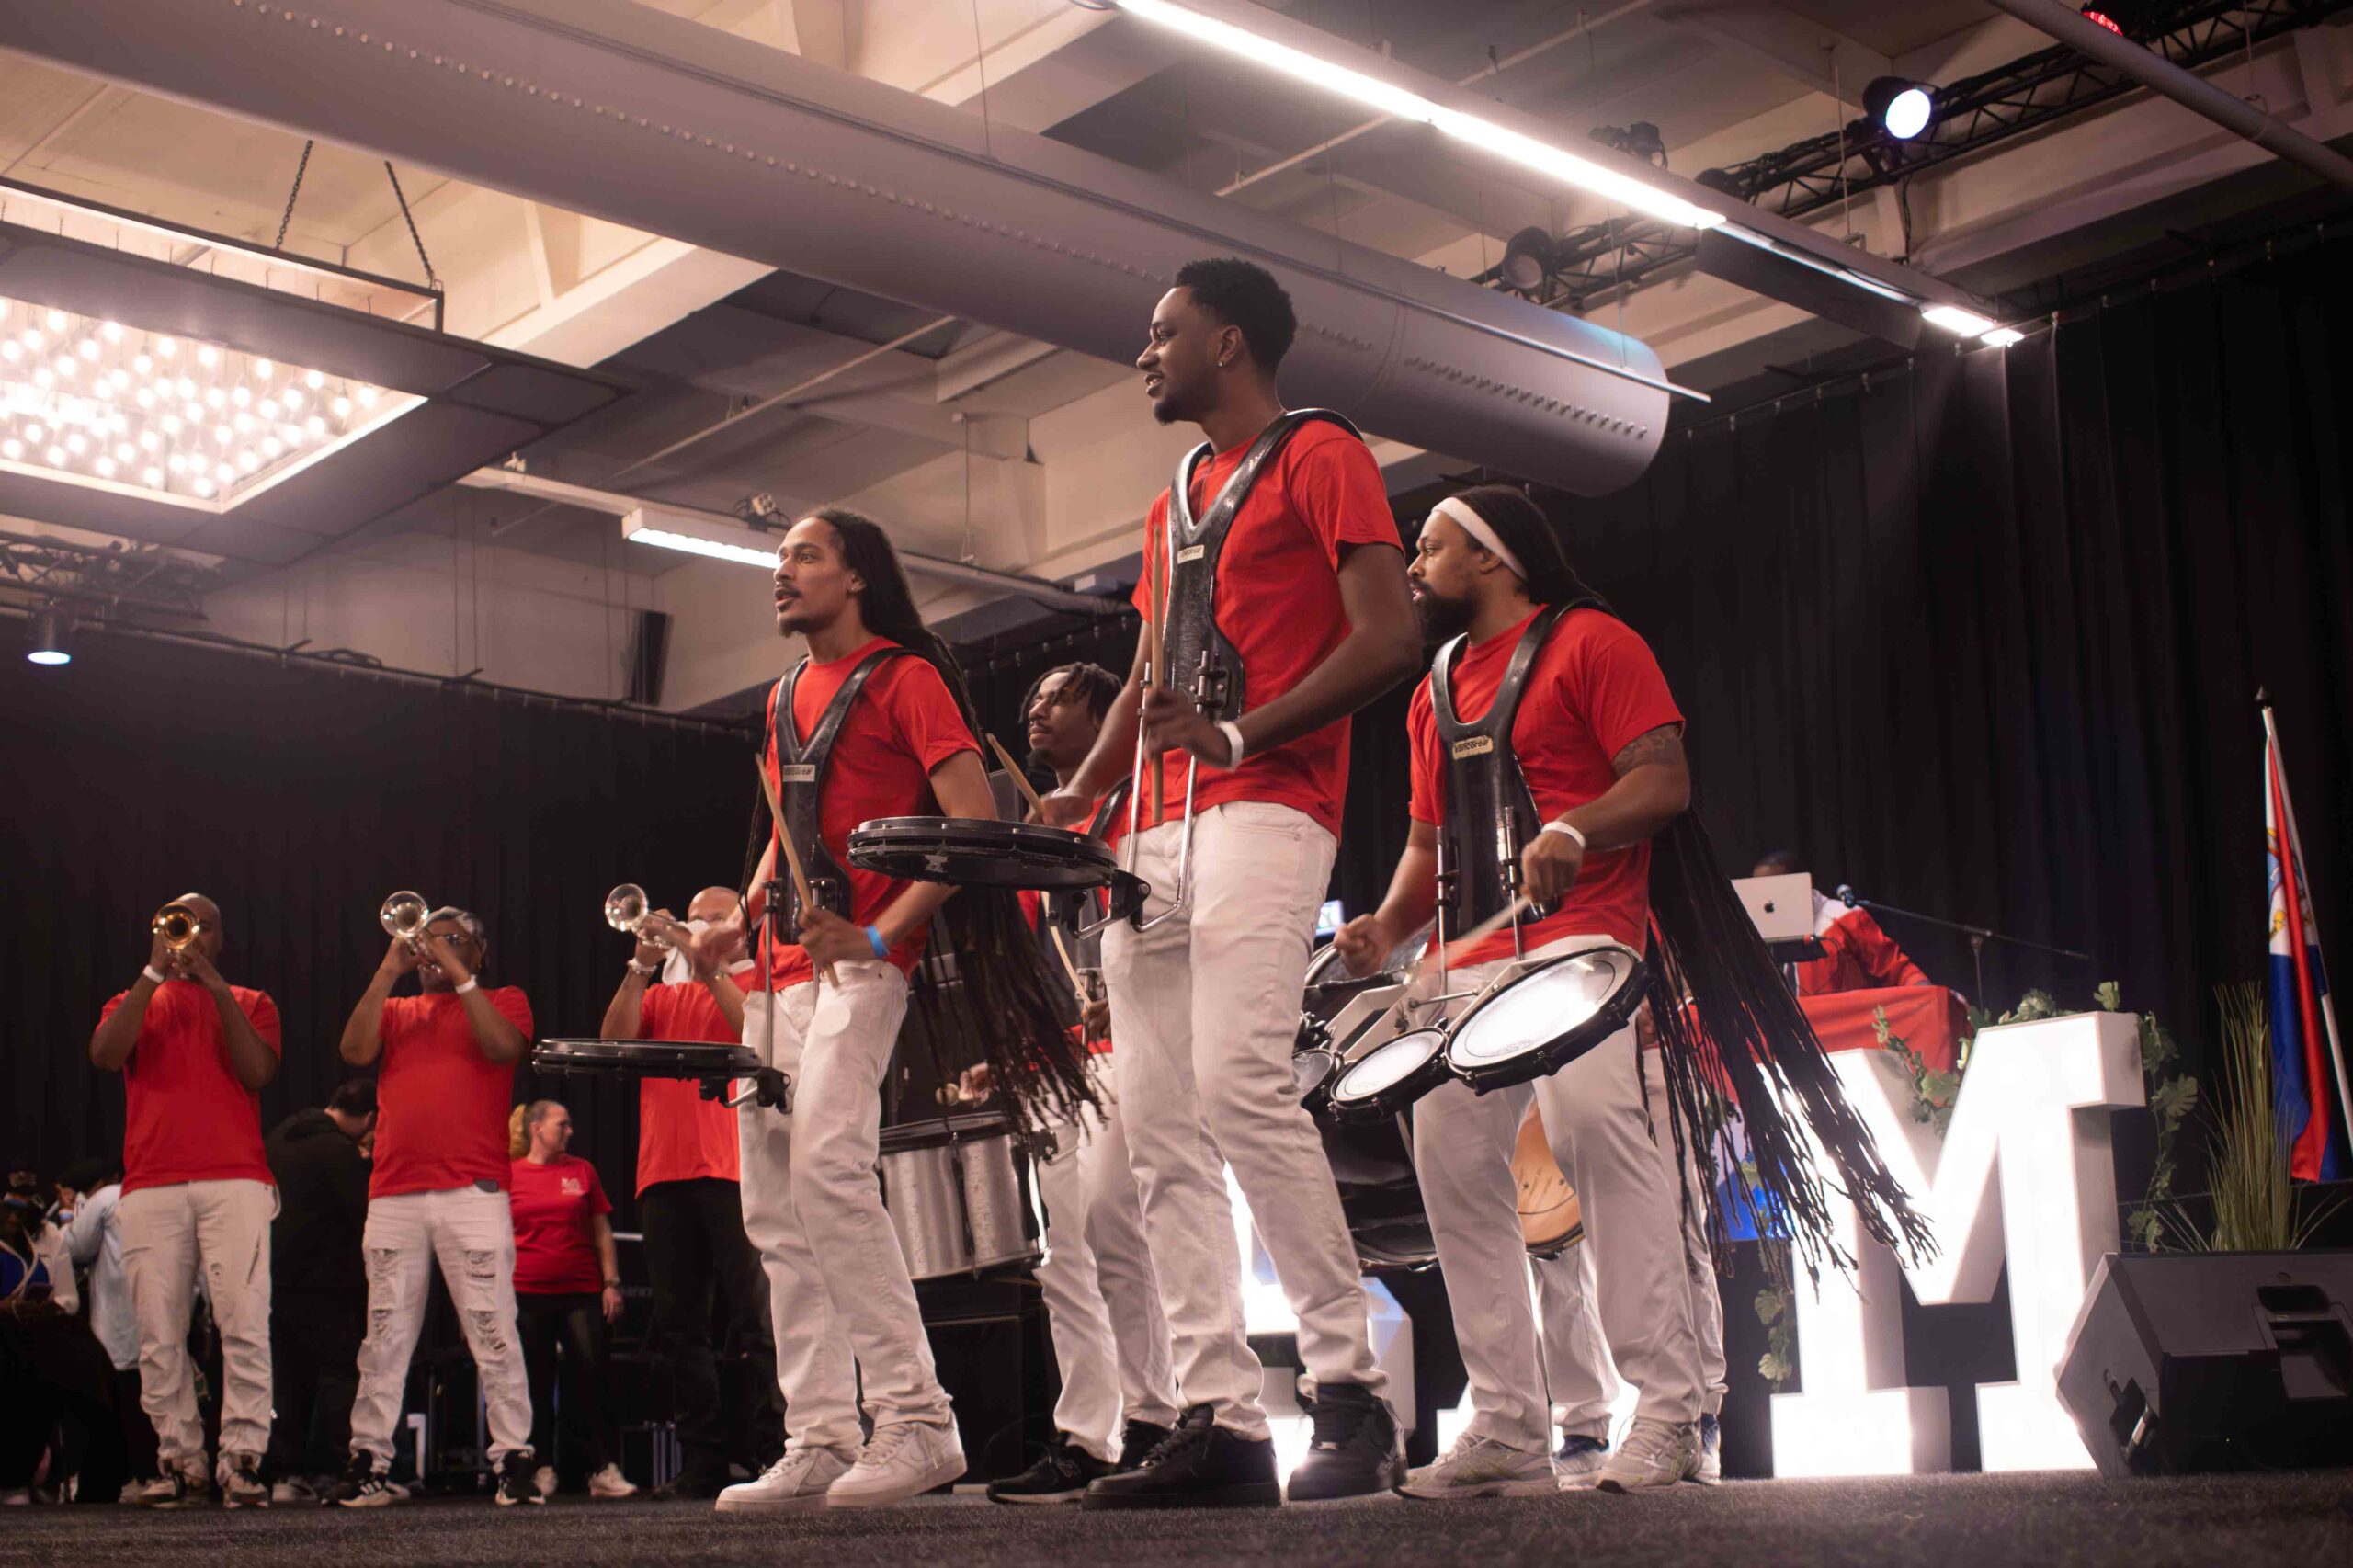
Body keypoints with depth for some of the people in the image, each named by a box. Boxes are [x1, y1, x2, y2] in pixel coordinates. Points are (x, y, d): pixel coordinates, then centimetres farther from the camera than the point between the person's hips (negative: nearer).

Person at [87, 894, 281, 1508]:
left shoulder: (250, 1003, 19)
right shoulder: (133, 1002, 22)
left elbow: (258, 1071, 0)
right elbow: (105, 1055, 0)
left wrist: (216, 988, -3)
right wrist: (154, 973, -2)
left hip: (235, 1181, -2)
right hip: (151, 1186, 2)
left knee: (245, 1325, -12)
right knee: (158, 1334, -3)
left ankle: (242, 1460, -11)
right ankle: (181, 1461, 2)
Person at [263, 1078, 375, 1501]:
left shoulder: (280, 1137, 13)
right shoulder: (338, 1151, -15)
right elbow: (365, 1214, -18)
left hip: (275, 1276, 8)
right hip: (321, 1283, -8)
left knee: (292, 1375, 12)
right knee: (343, 1371, -4)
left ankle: (285, 1473, 11)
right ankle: (338, 1471, -9)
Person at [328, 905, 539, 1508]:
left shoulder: (503, 1001, 13)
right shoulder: (395, 1010, 22)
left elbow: (502, 1047, -9)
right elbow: (355, 1050, 3)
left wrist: (459, 976, -4)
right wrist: (388, 972, 4)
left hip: (472, 1193, -3)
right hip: (393, 1197, 4)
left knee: (494, 1333, -7)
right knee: (384, 1339, 4)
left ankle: (513, 1460, -4)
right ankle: (369, 1463, 7)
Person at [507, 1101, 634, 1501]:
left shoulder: (582, 1171, 11)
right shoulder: (509, 1175, 6)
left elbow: (602, 1231, 13)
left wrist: (611, 1283, 5)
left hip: (581, 1292, 1)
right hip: (527, 1293, -1)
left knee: (592, 1375, -7)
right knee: (537, 1384, 3)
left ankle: (605, 1469, -8)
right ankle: (542, 1469, 11)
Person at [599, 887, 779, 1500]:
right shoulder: (662, 996, 24)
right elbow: (615, 1039, 7)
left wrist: (713, 970, -8)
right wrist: (642, 965, -1)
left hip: (734, 1171, -5)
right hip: (664, 1173, 5)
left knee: (756, 1321, -11)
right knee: (680, 1328, 4)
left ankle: (775, 1453, -9)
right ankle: (701, 1464, 8)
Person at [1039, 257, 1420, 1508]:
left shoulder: (1319, 455, 3)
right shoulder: (1173, 504, 27)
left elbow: (1390, 636, -8)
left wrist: (1238, 735, -15)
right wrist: (1078, 796, 12)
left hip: (1262, 810, -8)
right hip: (1156, 839, 8)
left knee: (1238, 1082, -23)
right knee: (1161, 1132, -1)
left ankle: (1351, 1391, -15)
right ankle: (1219, 1421, -1)